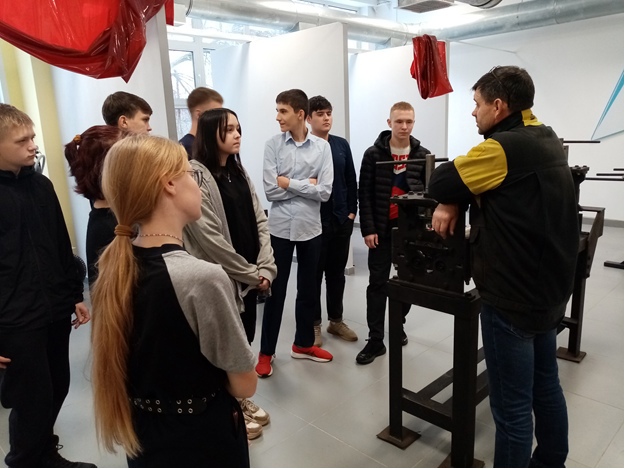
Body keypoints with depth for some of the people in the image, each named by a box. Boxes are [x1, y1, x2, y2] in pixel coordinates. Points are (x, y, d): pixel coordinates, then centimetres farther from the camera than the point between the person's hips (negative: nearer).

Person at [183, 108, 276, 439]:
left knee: (245, 338, 18)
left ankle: (240, 399, 39)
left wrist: (265, 268, -5)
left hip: (249, 275, 7)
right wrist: (251, 273, -13)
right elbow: (208, 237, -20)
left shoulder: (239, 172, 10)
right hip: (220, 277, -7)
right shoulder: (196, 174, -15)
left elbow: (259, 221, 7)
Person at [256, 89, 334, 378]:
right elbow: (270, 190, -11)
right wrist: (306, 185, -10)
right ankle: (266, 351, 22)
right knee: (275, 291, 7)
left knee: (308, 289, 14)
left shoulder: (322, 147, -2)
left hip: (310, 227, 2)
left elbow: (324, 192, -9)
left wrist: (290, 183, -12)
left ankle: (303, 344, 33)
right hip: (280, 227, -1)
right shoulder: (272, 145, -4)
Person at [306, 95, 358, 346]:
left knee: (337, 272, 14)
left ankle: (336, 320, 28)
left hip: (342, 220, 5)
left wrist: (352, 211, 4)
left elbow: (351, 181, 10)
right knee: (314, 274, 7)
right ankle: (314, 324, 20)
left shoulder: (342, 145, 8)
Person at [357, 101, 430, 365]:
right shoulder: (374, 154, -2)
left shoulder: (423, 155, 4)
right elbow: (365, 194, -5)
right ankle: (375, 340, 8)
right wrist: (368, 229, -11)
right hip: (381, 230, -2)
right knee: (378, 283, 1)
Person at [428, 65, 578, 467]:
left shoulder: (505, 147, -22)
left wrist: (452, 201, 2)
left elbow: (441, 182, -17)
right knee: (546, 386, 23)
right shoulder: (547, 141, 9)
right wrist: (455, 204, -6)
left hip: (513, 297, -10)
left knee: (512, 405, 4)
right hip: (548, 290, 10)